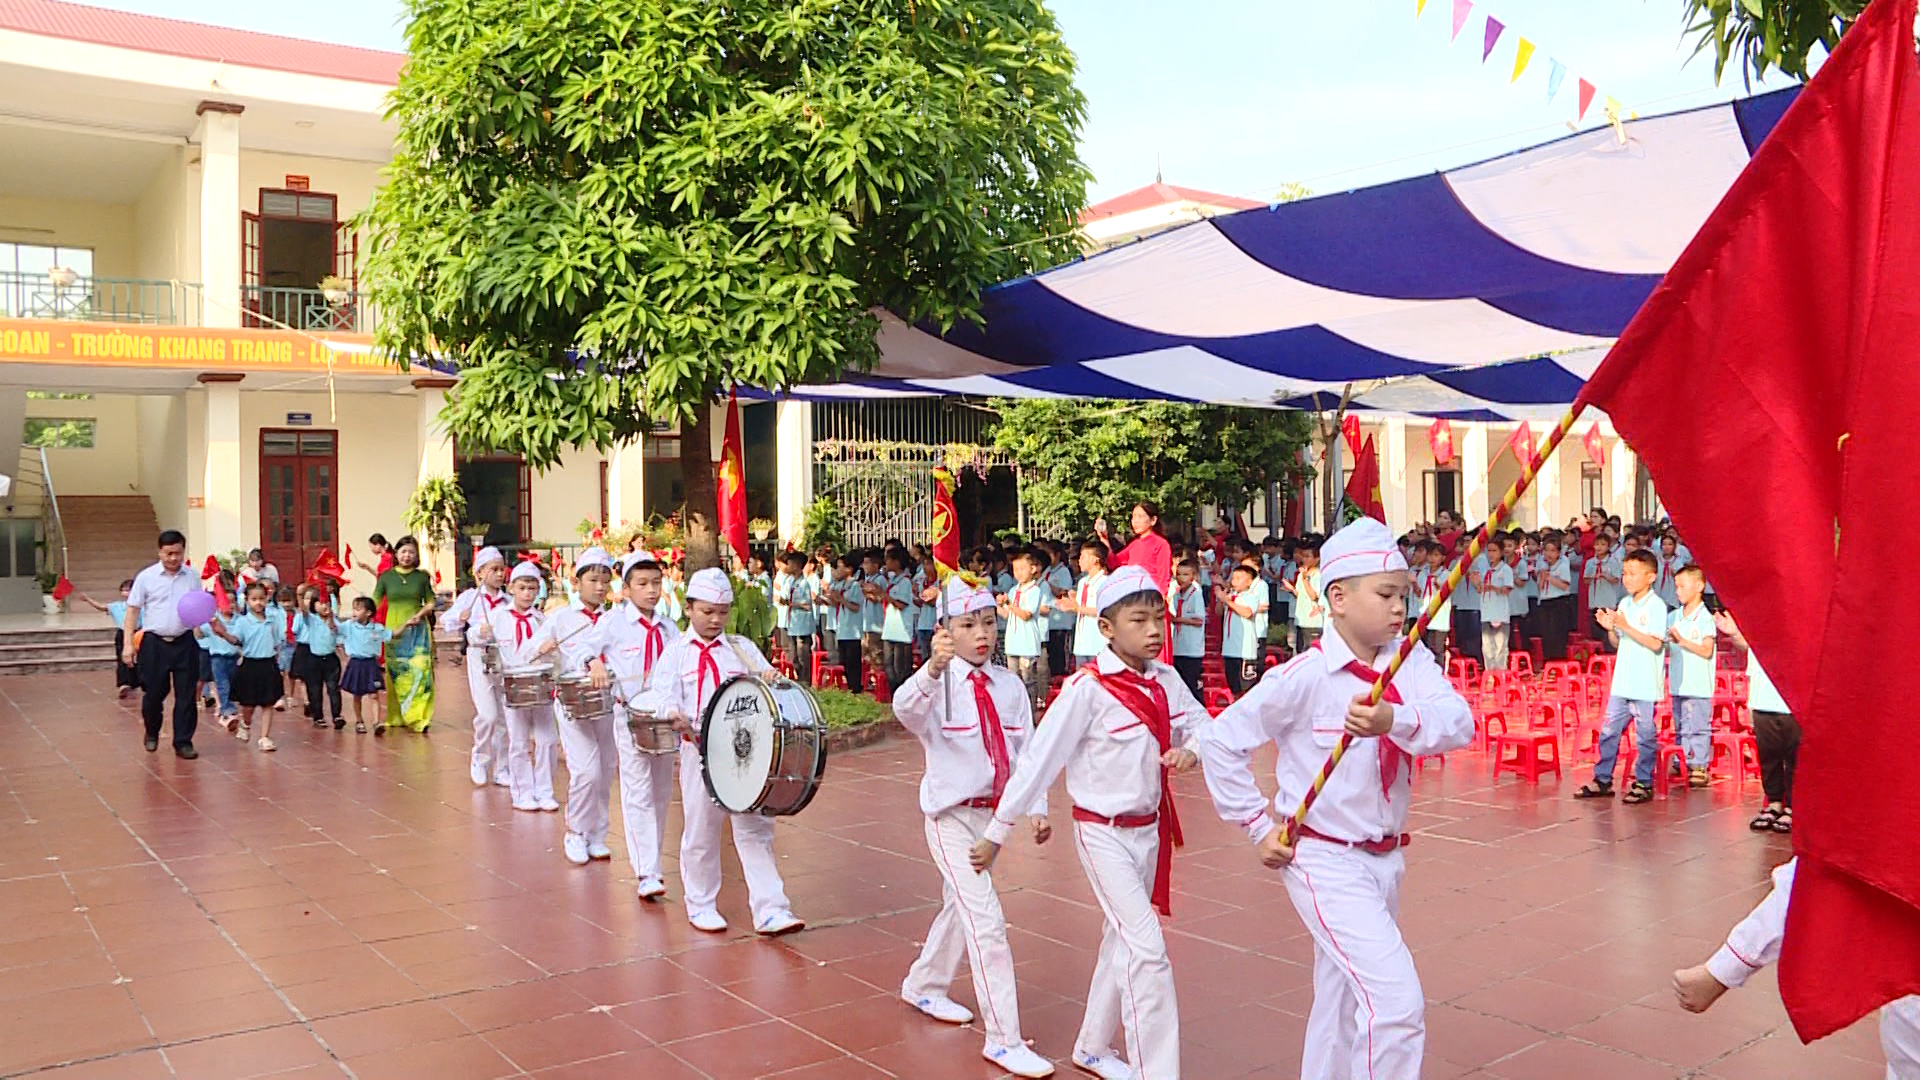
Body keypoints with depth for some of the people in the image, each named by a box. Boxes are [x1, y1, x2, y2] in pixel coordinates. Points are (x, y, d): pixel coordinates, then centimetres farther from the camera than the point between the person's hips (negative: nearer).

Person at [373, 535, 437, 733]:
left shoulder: (422, 576, 6)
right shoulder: (386, 577, 5)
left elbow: (430, 603, 9)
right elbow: (374, 602, 3)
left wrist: (420, 613, -9)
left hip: (418, 629, 0)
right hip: (394, 629, 1)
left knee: (419, 672, -9)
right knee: (396, 674, 1)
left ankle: (418, 717, -8)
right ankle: (396, 717, 10)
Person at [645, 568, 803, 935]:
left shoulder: (741, 648, 11)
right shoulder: (676, 652, 3)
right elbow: (660, 693, -8)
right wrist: (672, 712, -29)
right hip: (700, 751, -2)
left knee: (756, 830, 1)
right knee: (701, 832, 9)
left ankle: (770, 910, 2)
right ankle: (700, 905, 26)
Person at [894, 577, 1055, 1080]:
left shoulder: (1009, 685, 1)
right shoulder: (938, 686, -16)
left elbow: (1027, 750, 7)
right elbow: (905, 708, -40)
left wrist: (1037, 808, 0)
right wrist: (934, 668, -58)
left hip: (994, 813, 7)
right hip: (952, 816, -6)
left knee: (959, 905, 22)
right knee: (986, 921, -12)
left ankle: (923, 987, 46)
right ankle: (1003, 1039, -5)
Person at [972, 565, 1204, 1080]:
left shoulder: (1165, 681, -3)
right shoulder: (1087, 689, -20)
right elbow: (1038, 761, -17)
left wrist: (1190, 749, -14)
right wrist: (996, 833, -12)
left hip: (1150, 826, 7)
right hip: (1104, 832, -7)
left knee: (1123, 941, 19)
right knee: (1147, 950, -14)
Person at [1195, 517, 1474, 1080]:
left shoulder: (1411, 661, -2)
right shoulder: (1304, 677, -16)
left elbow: (1458, 724, -19)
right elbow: (1219, 741, -11)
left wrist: (1396, 720, -38)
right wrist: (1259, 825, -9)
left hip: (1385, 858, 6)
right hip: (1324, 860, -6)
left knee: (1345, 1003, 19)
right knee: (1397, 1000, -14)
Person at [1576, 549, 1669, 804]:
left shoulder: (1656, 606, -8)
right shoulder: (1624, 604, 12)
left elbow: (1656, 643, -18)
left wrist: (1626, 626, -20)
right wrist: (1611, 629, -3)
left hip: (1645, 684, -7)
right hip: (1621, 681, 7)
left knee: (1645, 733, 3)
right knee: (1609, 730, 8)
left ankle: (1643, 783, 13)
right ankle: (1602, 780, 16)